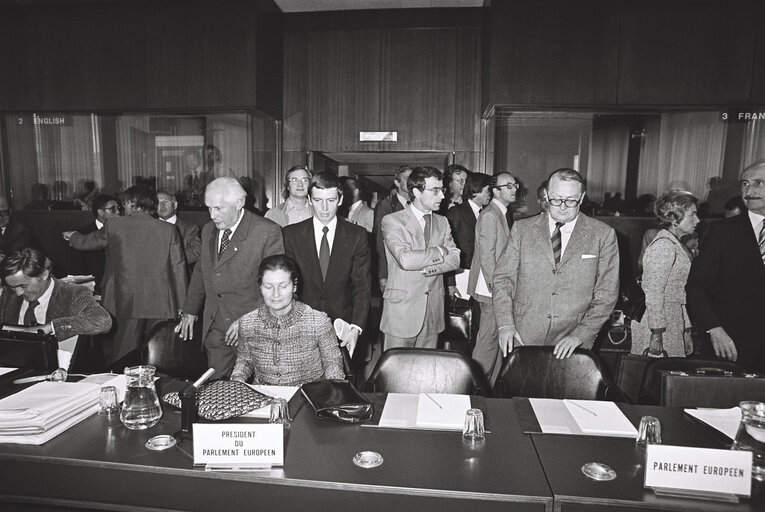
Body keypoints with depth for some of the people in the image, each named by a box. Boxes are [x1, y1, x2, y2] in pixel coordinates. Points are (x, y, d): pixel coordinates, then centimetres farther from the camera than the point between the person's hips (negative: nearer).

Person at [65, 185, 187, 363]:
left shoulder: (114, 225, 0)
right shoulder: (168, 230, 0)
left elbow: (85, 242, 17)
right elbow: (178, 268, 0)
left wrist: (72, 235, 41)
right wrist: (181, 306, 5)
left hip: (125, 304, -1)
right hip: (161, 306, 1)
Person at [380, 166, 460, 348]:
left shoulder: (442, 223, 11)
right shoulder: (392, 221, -7)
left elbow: (454, 259, 1)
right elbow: (405, 259, -22)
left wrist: (426, 268, -16)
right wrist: (440, 251, -8)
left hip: (434, 311, 5)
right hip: (402, 309, -5)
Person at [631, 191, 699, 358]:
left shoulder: (678, 245, 15)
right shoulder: (663, 245, -14)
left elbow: (679, 293, 17)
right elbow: (653, 294, -19)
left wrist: (686, 330, 16)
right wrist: (656, 336, -21)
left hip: (673, 322, 9)